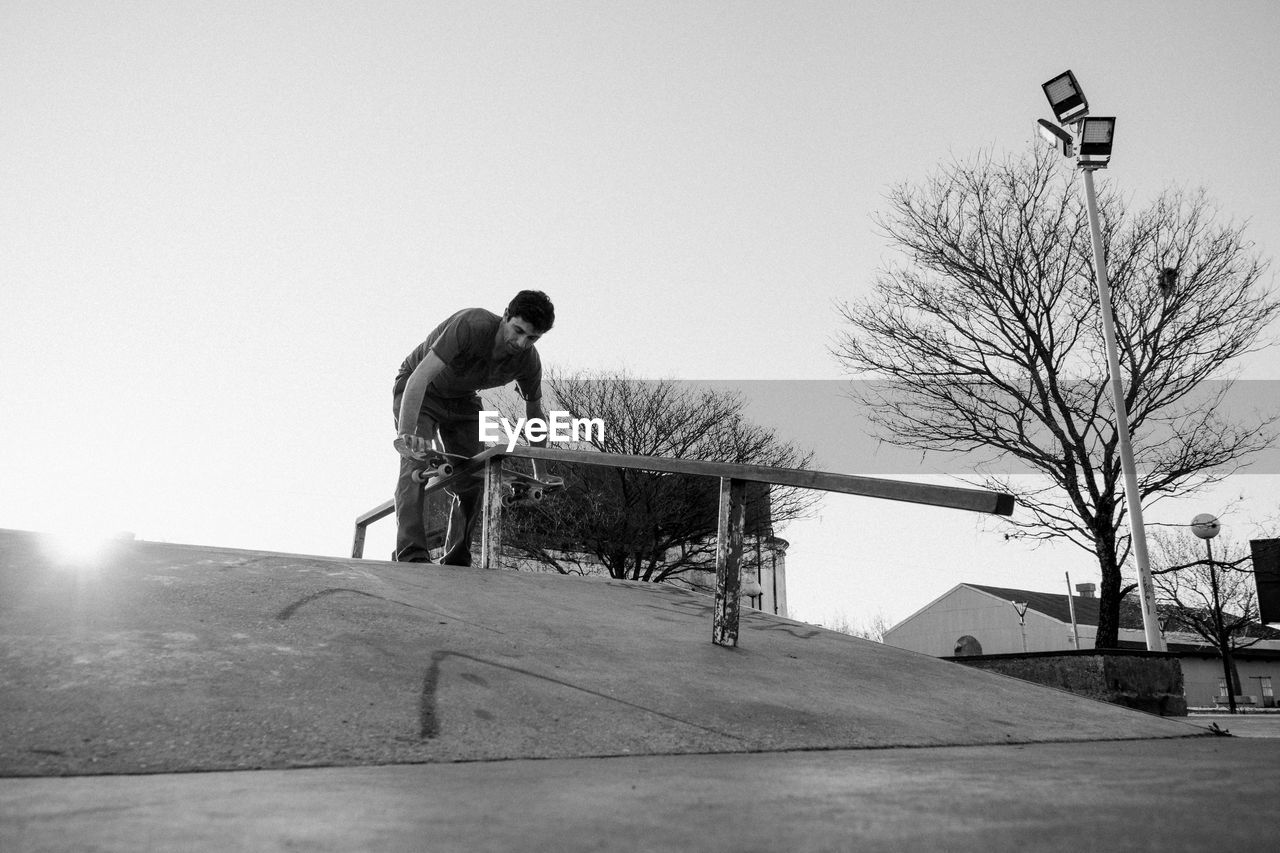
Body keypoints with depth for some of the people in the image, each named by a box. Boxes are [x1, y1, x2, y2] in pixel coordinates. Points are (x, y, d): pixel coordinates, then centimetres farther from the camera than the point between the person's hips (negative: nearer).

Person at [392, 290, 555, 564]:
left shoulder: (529, 361, -19)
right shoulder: (471, 325, -37)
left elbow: (535, 413, -1)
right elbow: (420, 377, -42)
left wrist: (540, 474, 1)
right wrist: (405, 434, -51)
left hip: (463, 400, 5)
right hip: (418, 391, -5)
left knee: (473, 479, -4)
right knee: (416, 462, -24)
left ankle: (456, 563, 8)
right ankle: (412, 557, -27)